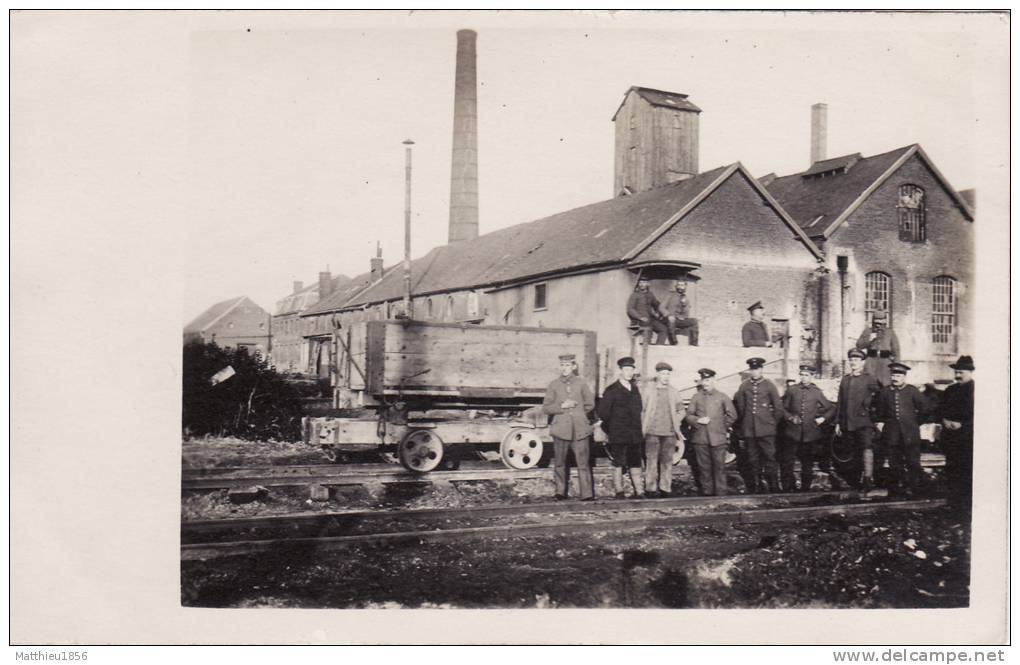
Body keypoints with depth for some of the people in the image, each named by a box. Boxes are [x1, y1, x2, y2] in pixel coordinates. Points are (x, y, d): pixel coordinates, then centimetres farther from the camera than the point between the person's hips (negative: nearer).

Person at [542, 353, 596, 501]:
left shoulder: (581, 383, 7)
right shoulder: (554, 385, 6)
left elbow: (590, 404, 14)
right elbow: (546, 407, 4)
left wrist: (578, 413, 8)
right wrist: (562, 407, -9)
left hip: (580, 429, 0)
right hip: (560, 428, 0)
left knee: (583, 463, -4)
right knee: (559, 463, 4)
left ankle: (587, 494, -2)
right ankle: (560, 492, 15)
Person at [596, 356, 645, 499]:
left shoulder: (635, 389, 15)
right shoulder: (612, 390, -3)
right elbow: (603, 412, -3)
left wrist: (639, 431, 13)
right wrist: (609, 431, 0)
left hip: (635, 435, 5)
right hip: (618, 436, -5)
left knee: (636, 464, 4)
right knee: (618, 464, -1)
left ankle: (639, 492, 6)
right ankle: (619, 492, 5)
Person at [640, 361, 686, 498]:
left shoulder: (673, 392, 12)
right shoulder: (648, 391, 4)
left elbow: (681, 411, 18)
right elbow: (642, 410, 5)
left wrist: (675, 423, 6)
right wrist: (643, 428, -1)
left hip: (669, 432, 3)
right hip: (652, 432, -3)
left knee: (667, 461, 3)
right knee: (651, 461, -4)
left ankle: (665, 488, 9)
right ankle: (651, 489, 1)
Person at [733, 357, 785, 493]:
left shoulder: (769, 386, 1)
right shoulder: (744, 387, 7)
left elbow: (778, 408, 7)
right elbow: (739, 409, 12)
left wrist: (772, 423, 8)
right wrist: (740, 433, 13)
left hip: (766, 432, -2)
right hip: (749, 432, 3)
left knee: (770, 459, -5)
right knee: (752, 462, 7)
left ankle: (774, 489, 1)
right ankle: (755, 490, 15)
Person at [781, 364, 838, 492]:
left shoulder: (817, 392, 4)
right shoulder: (791, 390, 3)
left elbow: (832, 408, 12)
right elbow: (783, 408, 9)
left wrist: (823, 418, -2)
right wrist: (790, 418, -7)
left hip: (810, 433, 1)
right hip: (792, 433, -1)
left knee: (807, 463, 11)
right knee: (786, 462, -3)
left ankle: (805, 488, 22)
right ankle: (787, 488, 6)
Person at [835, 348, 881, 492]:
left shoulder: (869, 379, 2)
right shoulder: (845, 380, 15)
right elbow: (839, 402, 16)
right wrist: (838, 422, 14)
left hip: (864, 421, -5)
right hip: (849, 423, 5)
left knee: (867, 447, -18)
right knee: (856, 452, 10)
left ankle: (868, 478, -25)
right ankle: (858, 480, 17)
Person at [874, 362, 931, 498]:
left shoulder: (912, 391, 0)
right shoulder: (884, 392, 5)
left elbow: (925, 409, 6)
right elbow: (879, 411, 20)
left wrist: (916, 422, 6)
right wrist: (879, 422, 9)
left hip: (910, 434, -2)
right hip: (891, 434, 2)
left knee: (912, 461, -1)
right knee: (895, 463, 7)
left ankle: (911, 486, 7)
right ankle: (899, 484, 19)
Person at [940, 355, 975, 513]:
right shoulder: (950, 390, 17)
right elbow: (941, 409, 19)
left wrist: (961, 425, -15)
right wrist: (944, 420, 0)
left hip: (968, 437, -6)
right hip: (951, 437, 6)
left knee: (967, 469, -7)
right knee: (952, 469, 8)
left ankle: (967, 503, -1)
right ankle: (954, 501, 16)